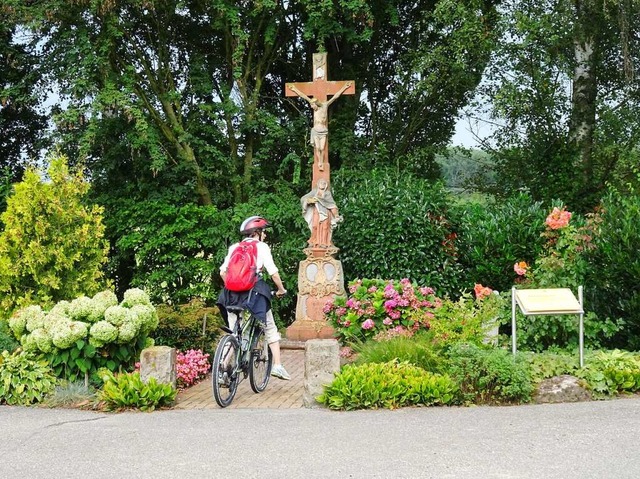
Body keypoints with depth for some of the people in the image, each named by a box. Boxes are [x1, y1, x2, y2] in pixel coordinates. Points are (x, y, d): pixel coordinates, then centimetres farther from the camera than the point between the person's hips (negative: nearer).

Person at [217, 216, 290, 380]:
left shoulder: (234, 247, 14)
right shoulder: (261, 247, 4)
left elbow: (222, 272, 8)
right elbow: (273, 272, -3)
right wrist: (281, 290, 11)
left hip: (233, 294, 3)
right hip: (254, 292, -3)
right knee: (270, 330, 13)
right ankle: (277, 365, 8)